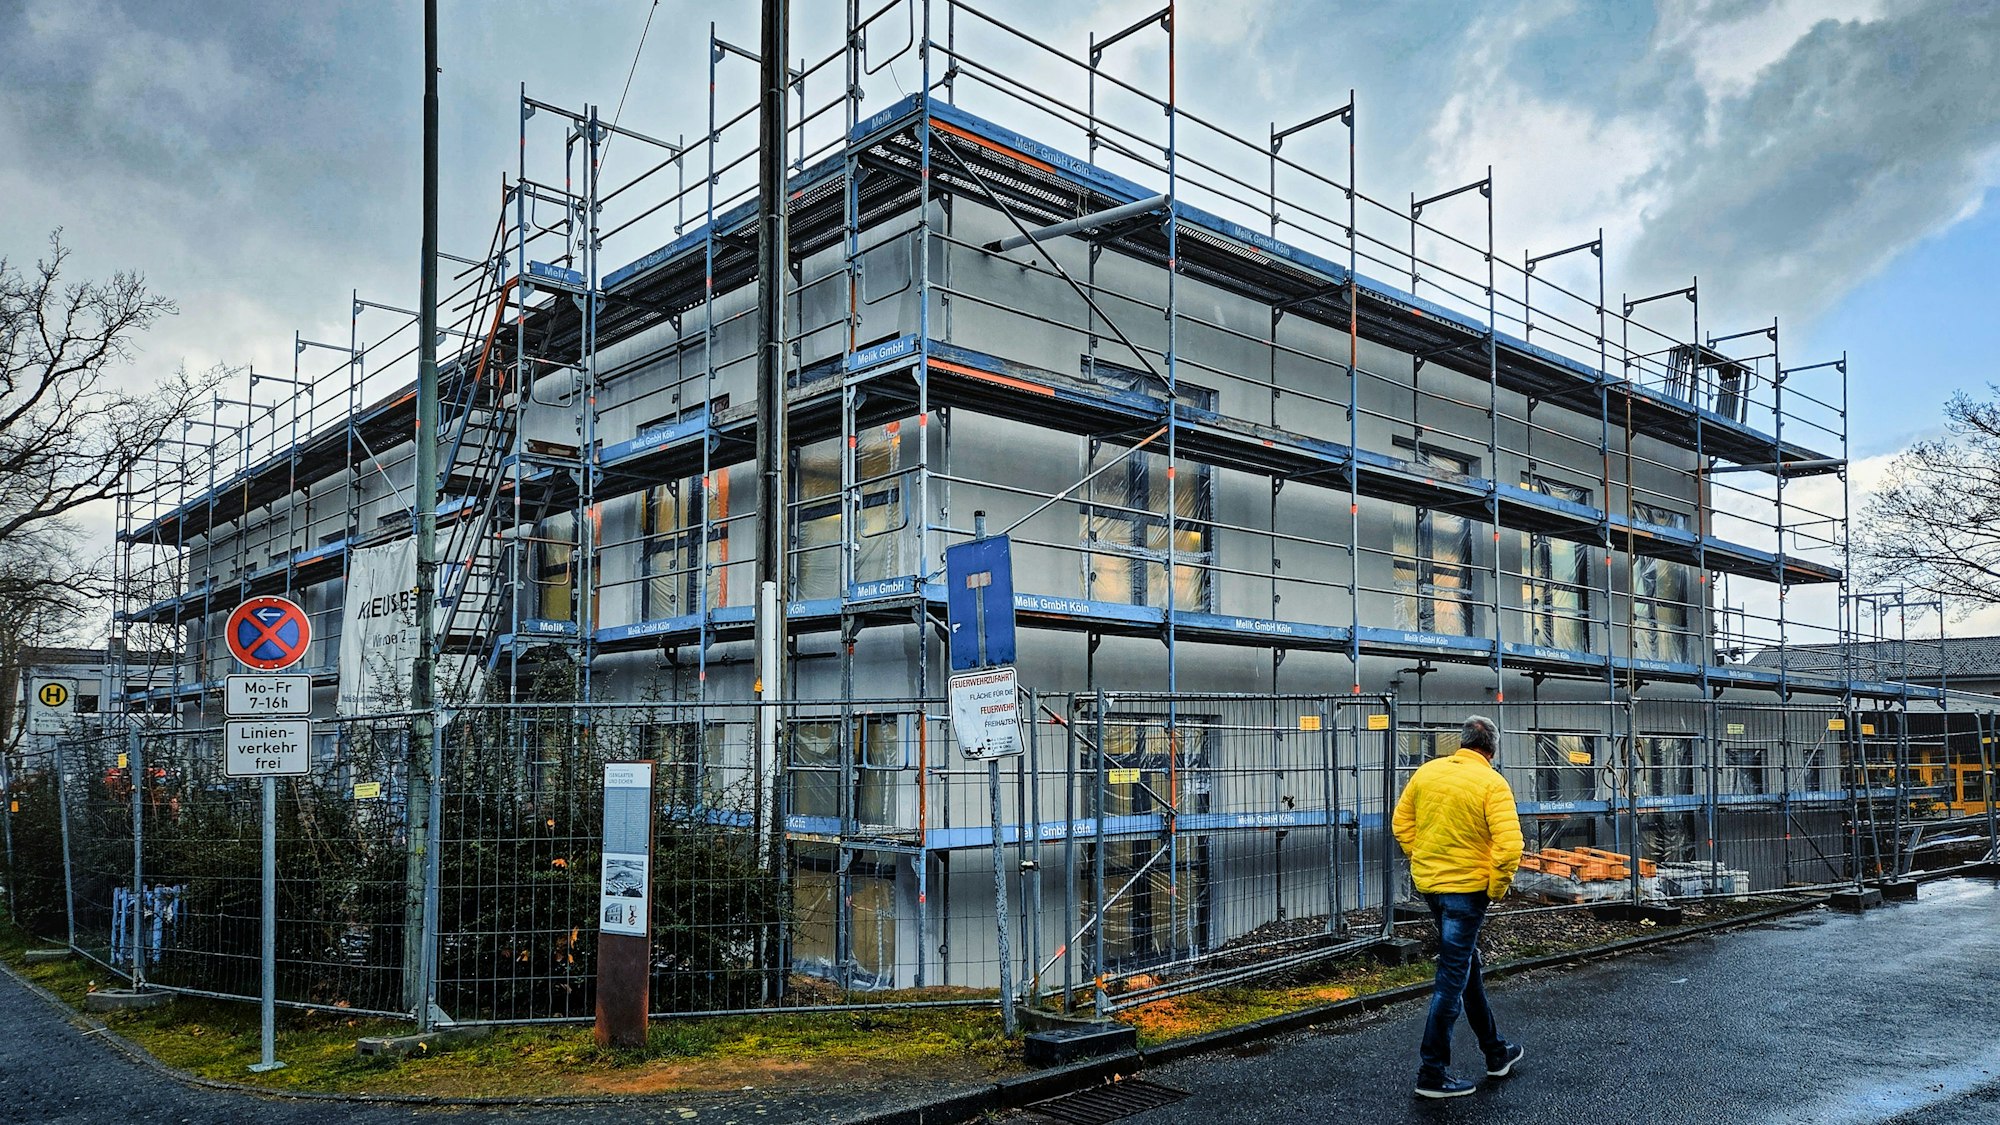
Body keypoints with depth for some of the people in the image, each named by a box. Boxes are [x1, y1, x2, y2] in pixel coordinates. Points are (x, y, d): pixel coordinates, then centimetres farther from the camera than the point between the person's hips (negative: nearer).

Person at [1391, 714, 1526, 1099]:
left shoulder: (1427, 772, 3)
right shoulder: (1492, 783, -14)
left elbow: (1402, 824, 9)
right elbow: (1509, 845, -21)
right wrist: (1497, 888, -8)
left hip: (1428, 883, 6)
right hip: (1467, 887, -6)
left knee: (1468, 968, 21)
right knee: (1453, 979, 1)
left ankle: (1496, 1052, 36)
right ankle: (1432, 1073, 5)